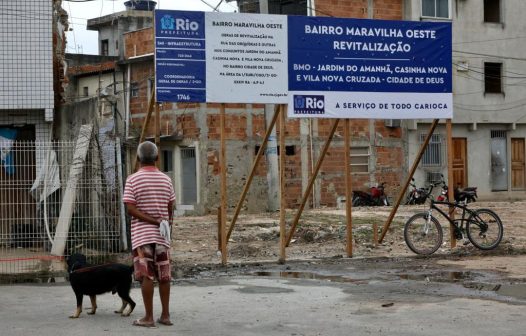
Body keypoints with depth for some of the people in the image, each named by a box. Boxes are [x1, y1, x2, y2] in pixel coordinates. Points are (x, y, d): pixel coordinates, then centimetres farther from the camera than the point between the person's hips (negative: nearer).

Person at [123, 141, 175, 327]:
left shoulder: (133, 180, -6)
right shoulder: (166, 180, 4)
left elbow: (131, 209, -14)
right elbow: (170, 209, 8)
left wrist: (155, 221, -13)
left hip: (141, 234, -3)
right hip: (162, 235, 3)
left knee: (146, 276, -3)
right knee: (164, 275, 10)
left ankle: (148, 317, -2)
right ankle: (165, 315, 14)